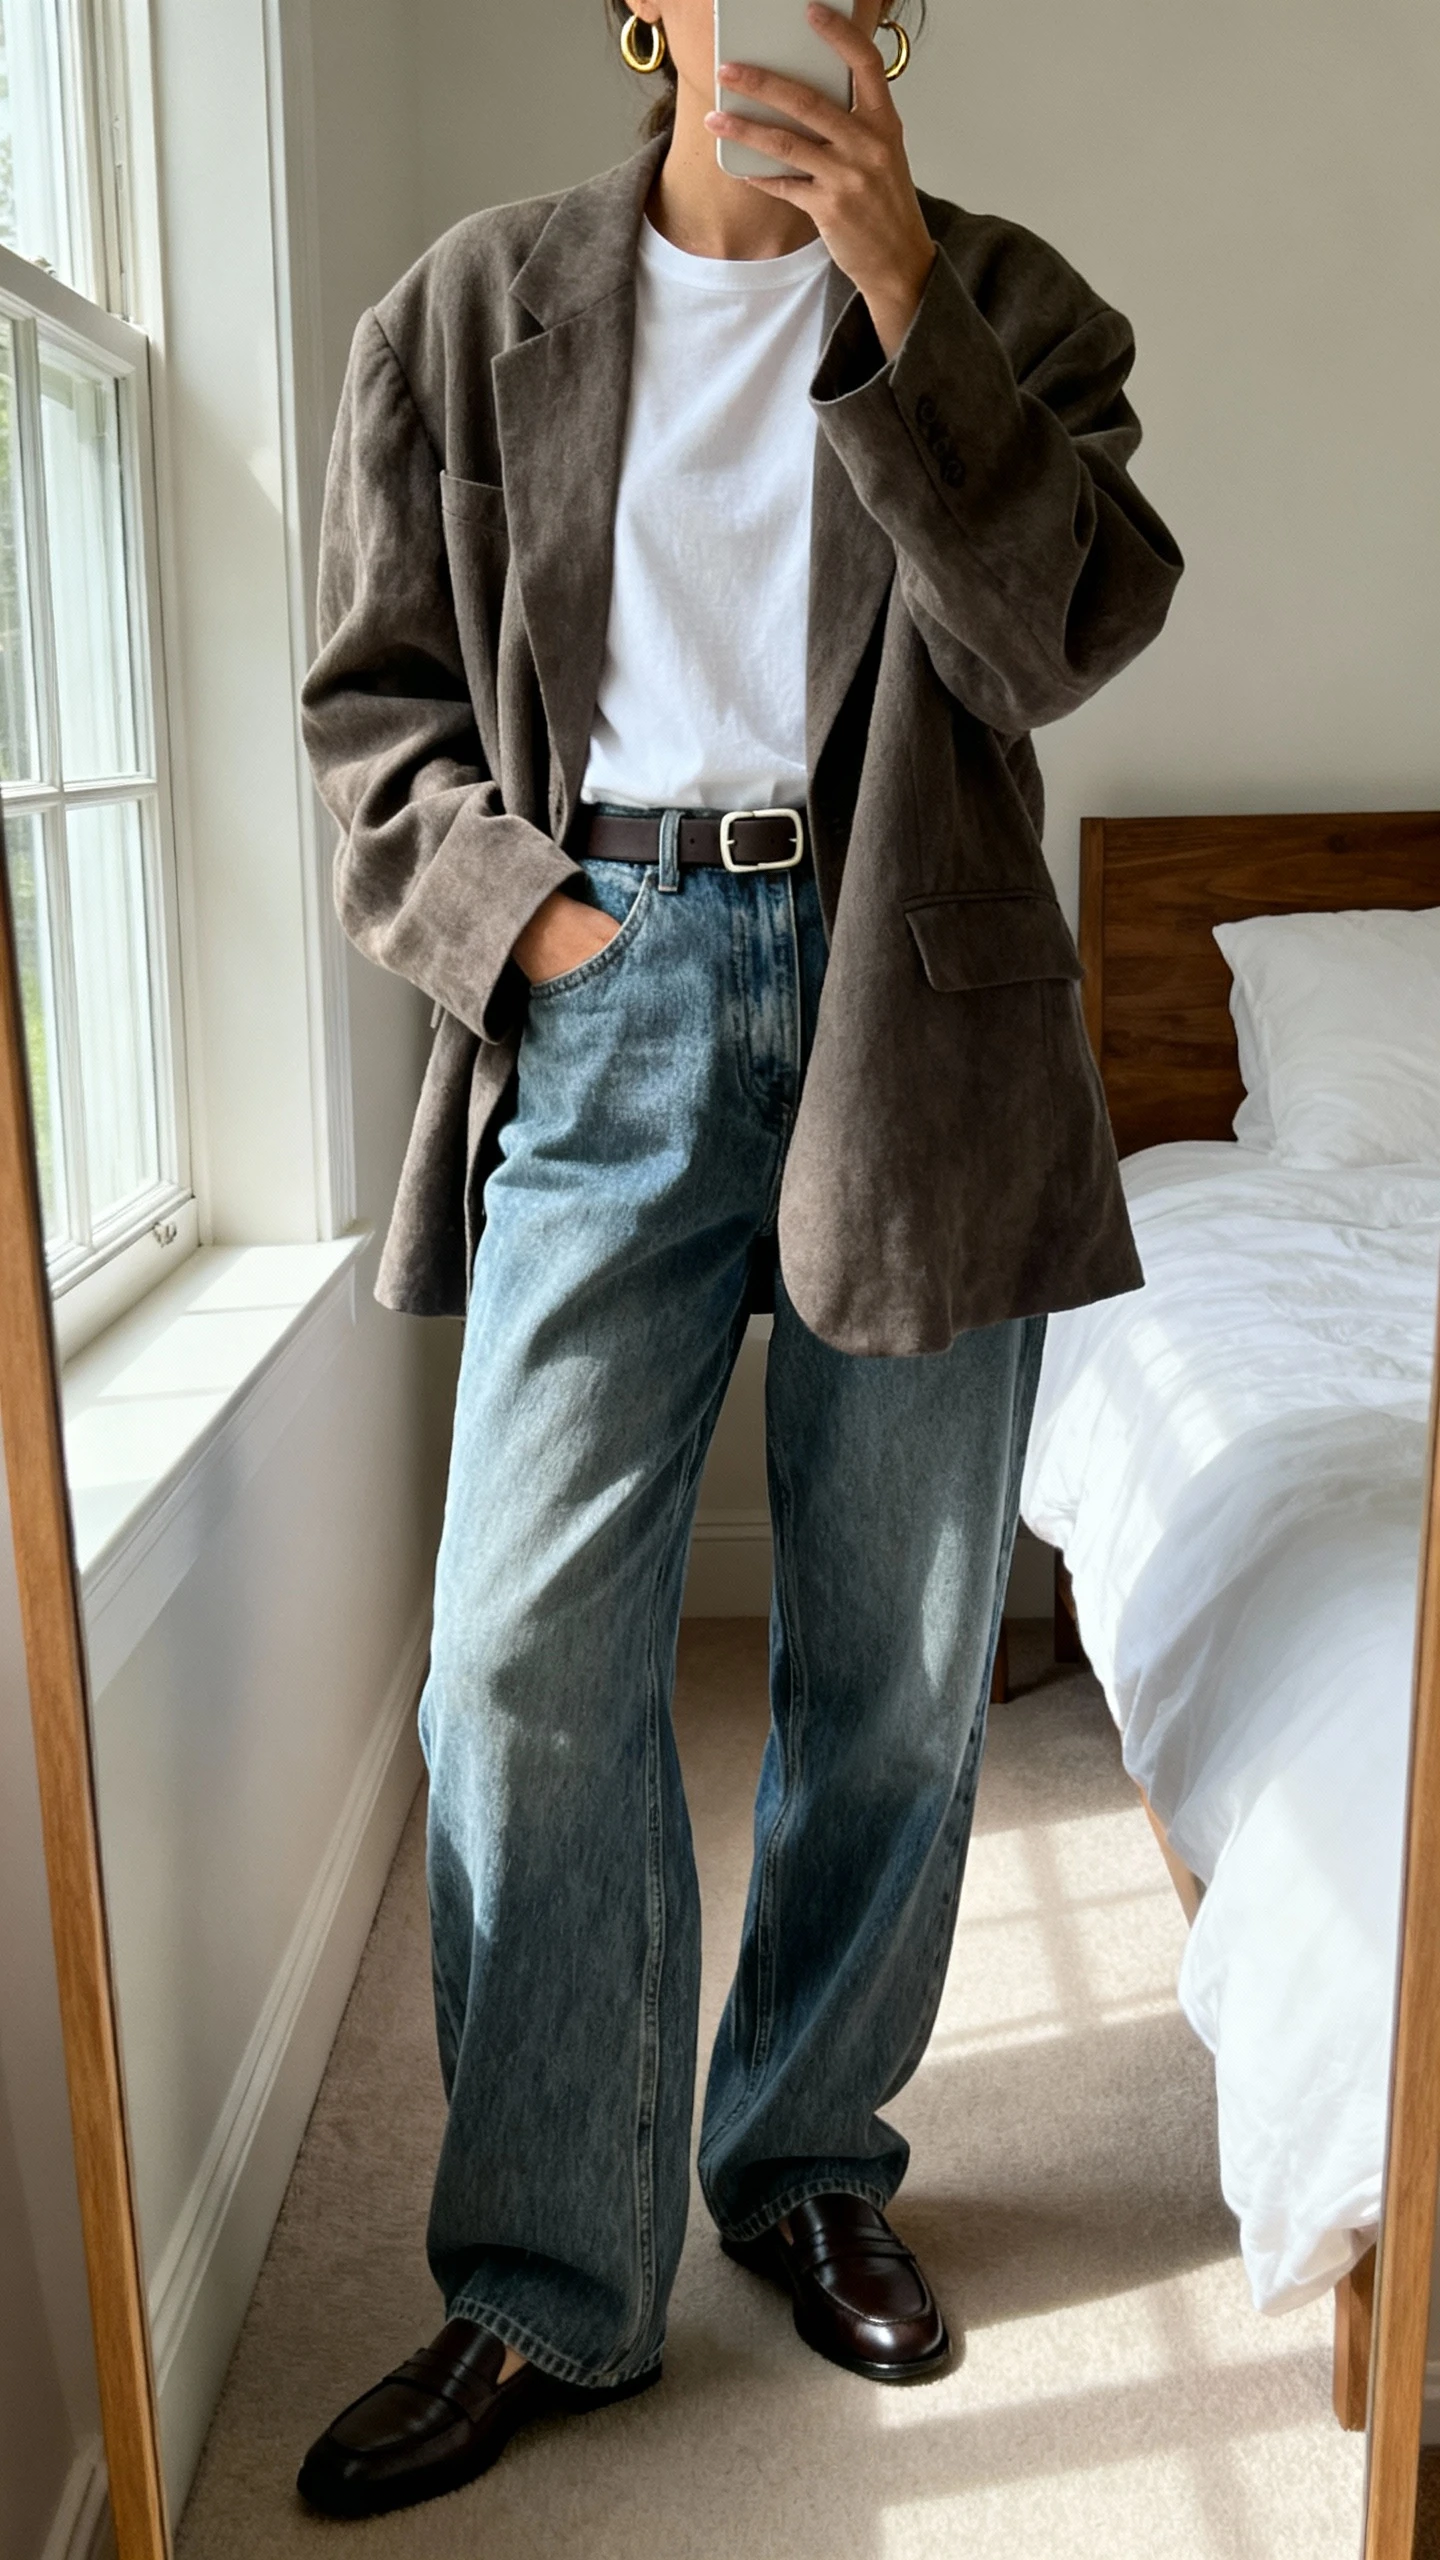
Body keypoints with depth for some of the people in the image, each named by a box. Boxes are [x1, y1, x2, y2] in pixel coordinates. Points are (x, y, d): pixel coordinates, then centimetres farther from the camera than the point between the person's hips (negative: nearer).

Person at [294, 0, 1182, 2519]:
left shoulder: (1004, 301, 10)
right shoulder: (467, 311, 10)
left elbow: (1065, 634, -6)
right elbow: (376, 698, 10)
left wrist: (897, 301, -14)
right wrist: (505, 910, -7)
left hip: (918, 1005, 1)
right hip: (606, 994, 0)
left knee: (896, 1665, 7)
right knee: (529, 1654, -6)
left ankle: (812, 2165, 29)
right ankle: (548, 2282, 12)